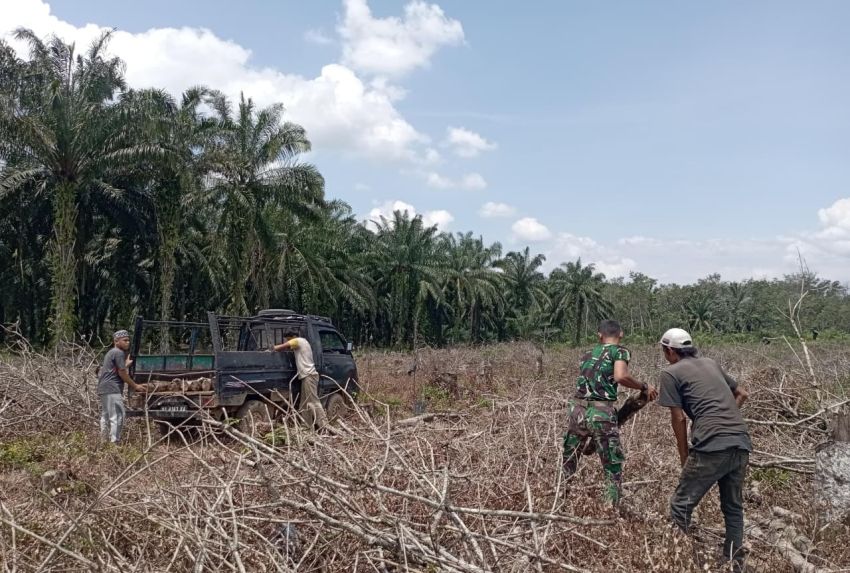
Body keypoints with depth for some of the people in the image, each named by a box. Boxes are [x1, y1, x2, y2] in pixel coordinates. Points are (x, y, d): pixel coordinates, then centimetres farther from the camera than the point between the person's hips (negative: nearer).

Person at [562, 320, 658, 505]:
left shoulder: (588, 355, 21)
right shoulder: (620, 351, 4)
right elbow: (621, 377, -16)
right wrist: (644, 387, -2)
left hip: (578, 410, 5)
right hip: (602, 413, -5)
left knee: (567, 464, 16)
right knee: (613, 469, 7)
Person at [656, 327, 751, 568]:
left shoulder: (670, 373, 4)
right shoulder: (711, 364, 22)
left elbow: (678, 419, 2)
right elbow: (741, 394, 31)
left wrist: (684, 458, 10)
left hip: (712, 447, -7)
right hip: (742, 444, 7)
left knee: (680, 507, 2)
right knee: (733, 508, 19)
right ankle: (734, 562, 23)